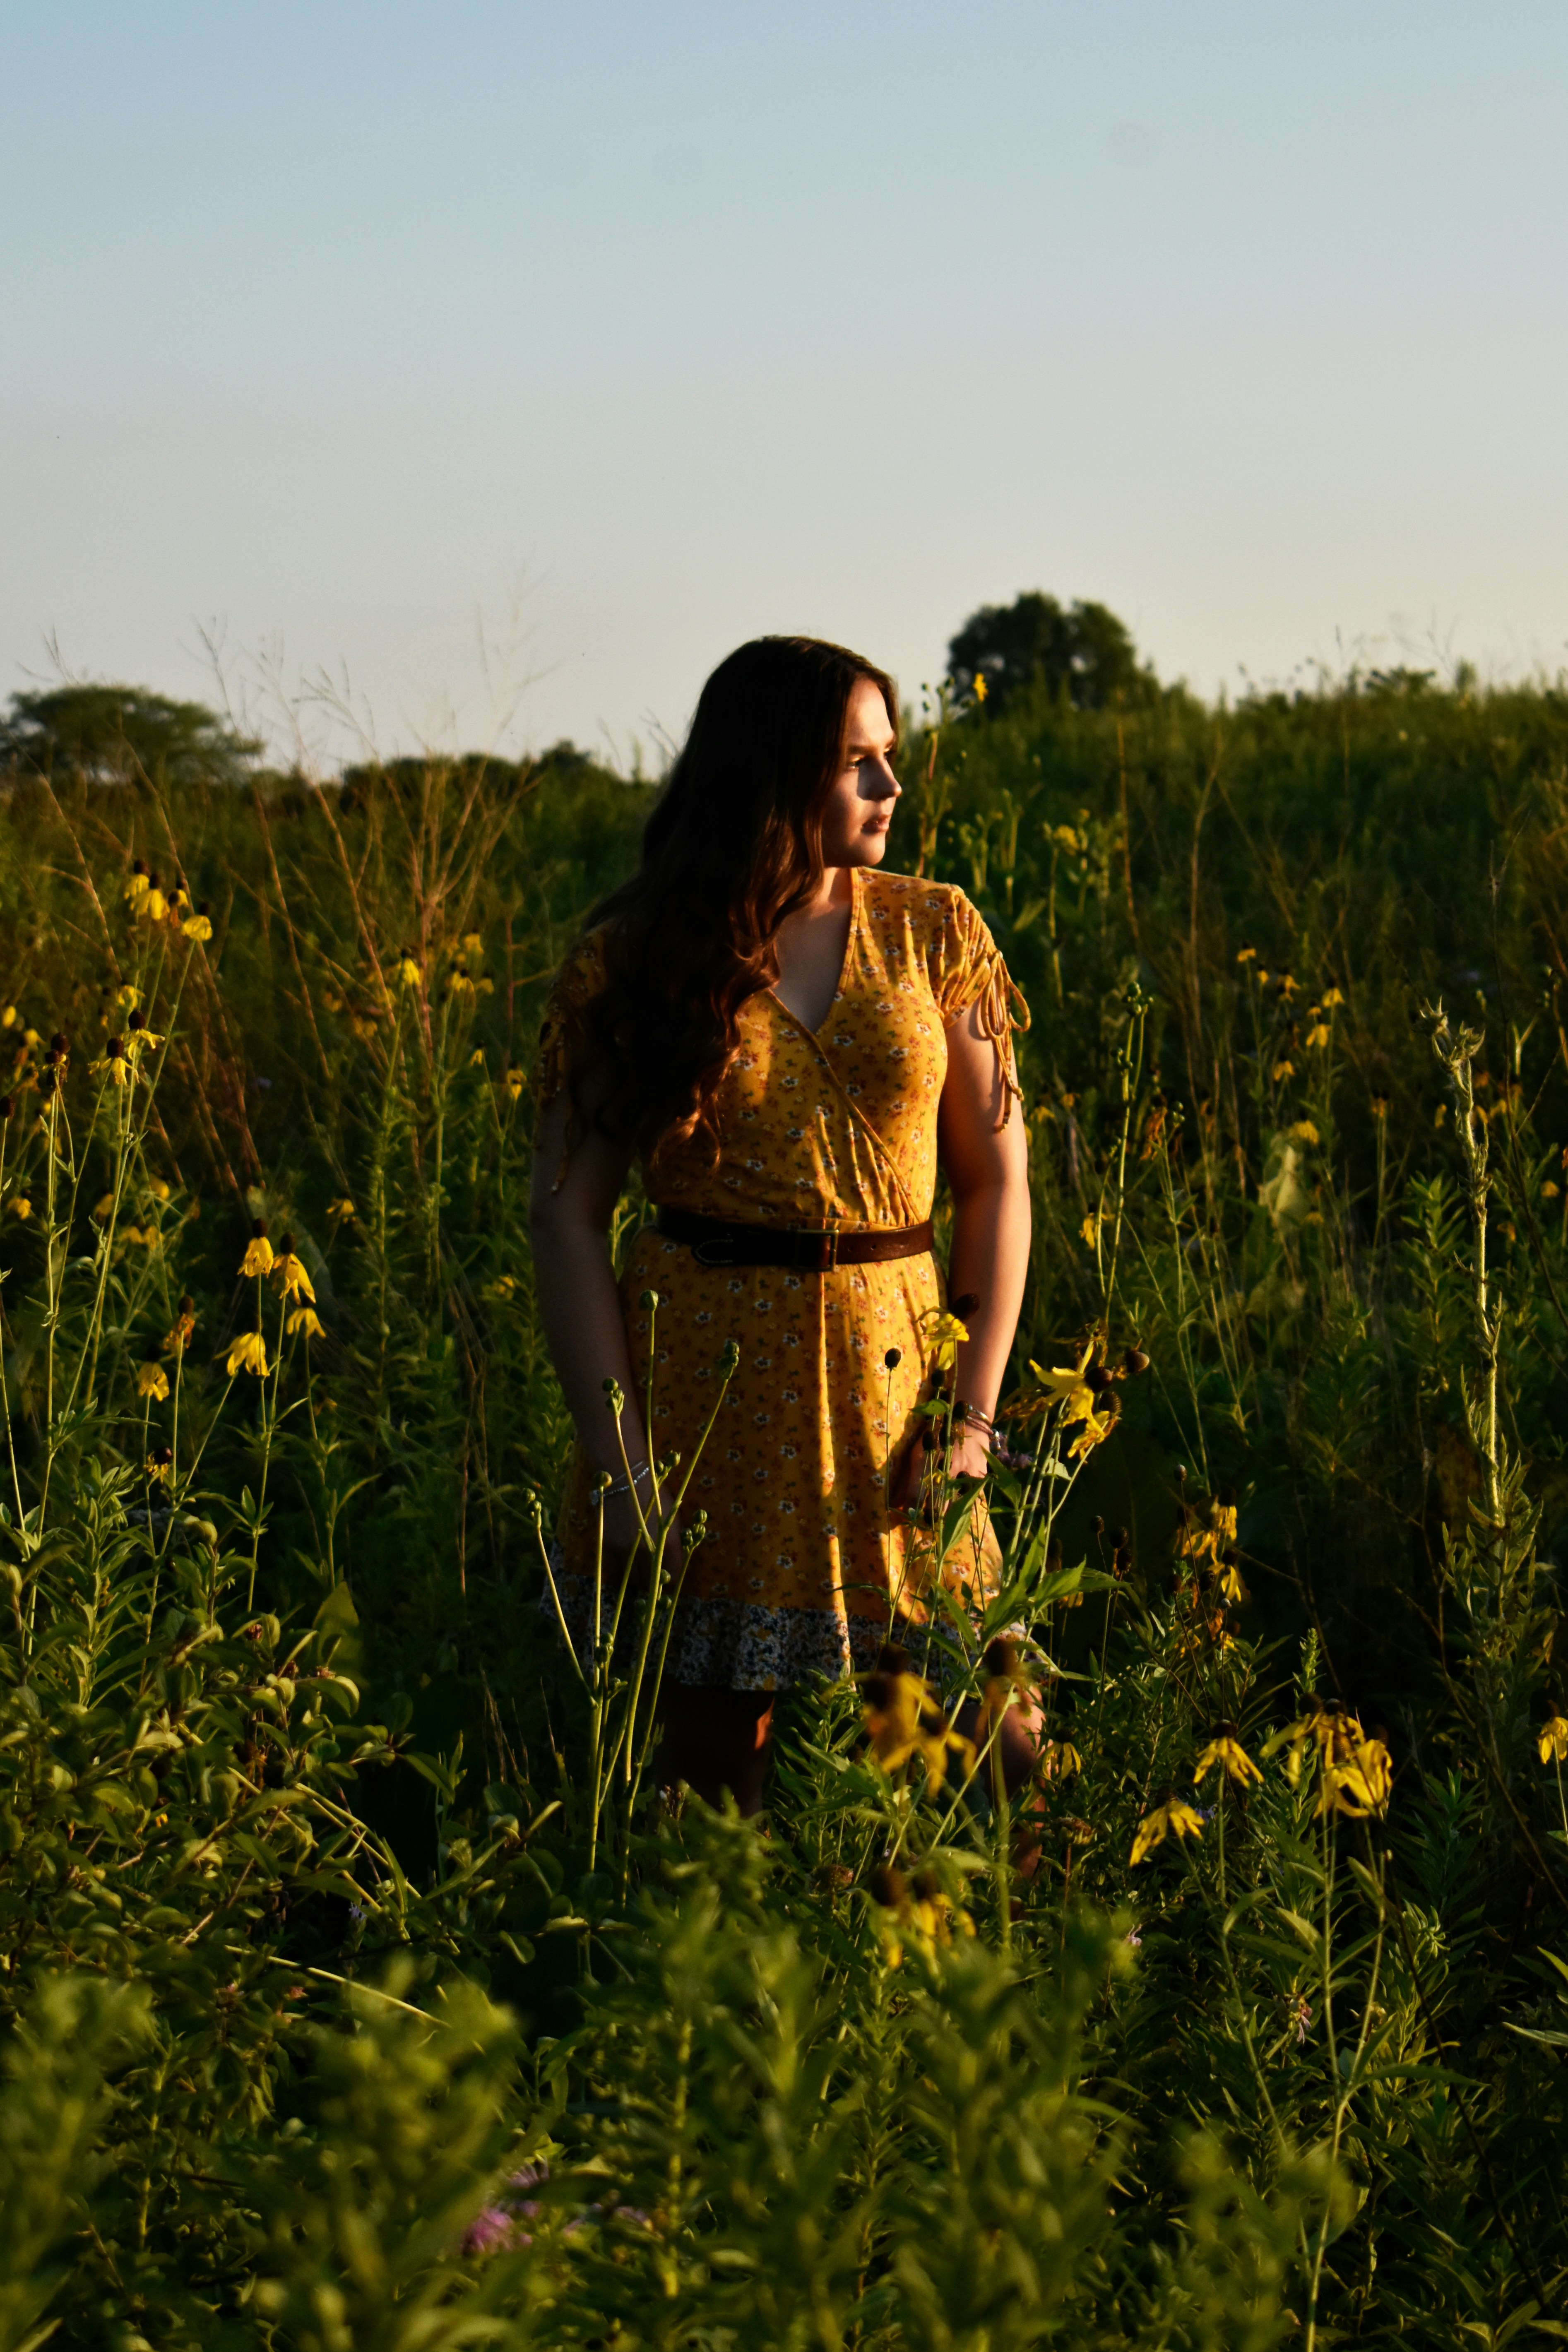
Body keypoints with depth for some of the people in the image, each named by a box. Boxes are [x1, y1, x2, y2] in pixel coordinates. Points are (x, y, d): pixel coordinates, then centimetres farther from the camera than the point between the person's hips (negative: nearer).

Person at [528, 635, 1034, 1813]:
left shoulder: (932, 932, 4)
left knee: (997, 1753, -2)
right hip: (700, 1375, -2)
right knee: (713, 1747, 4)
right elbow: (568, 1217, -2)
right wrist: (620, 1464, -9)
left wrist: (974, 1414, -4)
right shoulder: (635, 962, -2)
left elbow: (996, 1181, 6)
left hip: (891, 1373, 2)